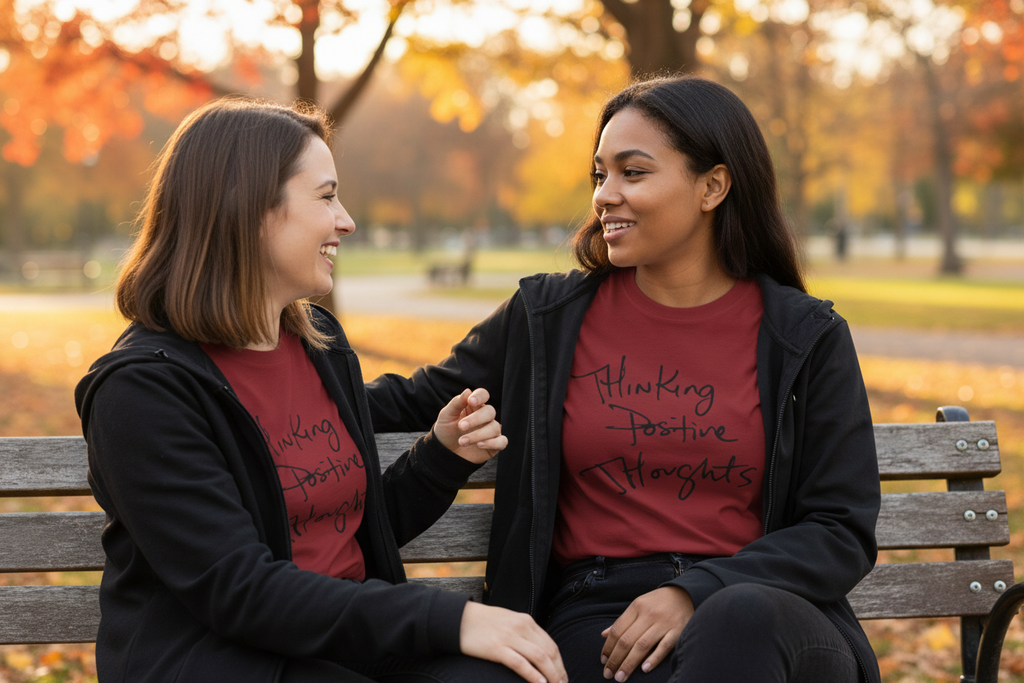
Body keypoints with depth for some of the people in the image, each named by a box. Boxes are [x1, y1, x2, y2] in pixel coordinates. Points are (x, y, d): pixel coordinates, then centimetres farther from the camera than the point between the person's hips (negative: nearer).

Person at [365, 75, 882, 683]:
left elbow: (844, 531, 3)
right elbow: (420, 402, 22)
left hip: (768, 615, 1)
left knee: (743, 618, -38)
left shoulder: (807, 339, 6)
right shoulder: (547, 319, 11)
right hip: (600, 617, -1)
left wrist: (697, 593, -12)